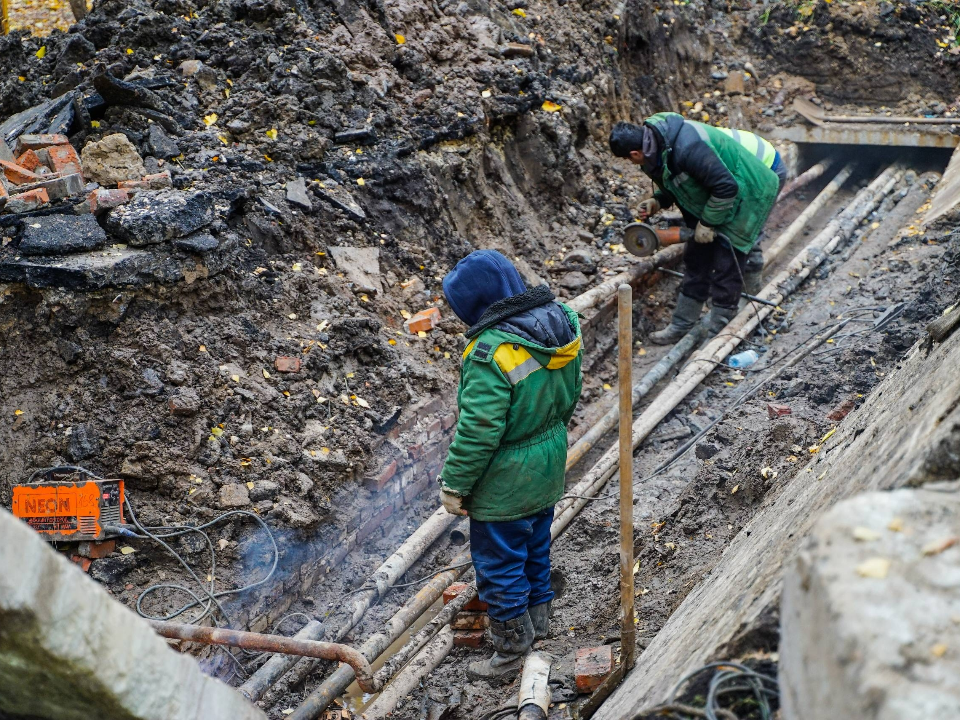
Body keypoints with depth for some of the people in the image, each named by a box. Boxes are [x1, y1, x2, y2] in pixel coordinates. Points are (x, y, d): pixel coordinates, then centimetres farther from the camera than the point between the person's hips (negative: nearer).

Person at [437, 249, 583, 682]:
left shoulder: (492, 351, -31)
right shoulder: (559, 325, -5)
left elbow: (478, 431, -28)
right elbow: (569, 396, 9)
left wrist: (455, 485, -16)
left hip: (507, 480, -9)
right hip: (550, 465, 9)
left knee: (499, 564, 10)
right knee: (536, 546, 27)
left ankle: (512, 649, 23)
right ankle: (537, 620, 45)